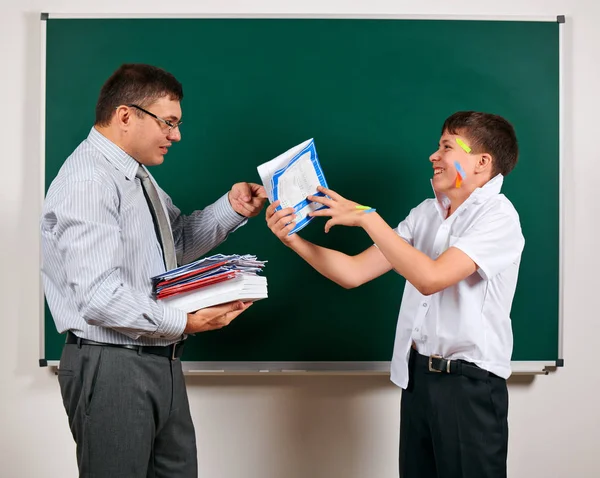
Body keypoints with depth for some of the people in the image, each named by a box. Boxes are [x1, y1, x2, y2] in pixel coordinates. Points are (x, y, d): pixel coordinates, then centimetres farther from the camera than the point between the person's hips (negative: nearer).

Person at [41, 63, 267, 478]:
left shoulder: (138, 174, 12)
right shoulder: (89, 181, -19)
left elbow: (179, 243, 21)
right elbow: (99, 298, -26)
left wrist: (232, 207, 7)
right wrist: (185, 321, -25)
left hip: (160, 363, 10)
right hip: (111, 368, -9)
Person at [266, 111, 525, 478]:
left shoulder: (497, 216, -11)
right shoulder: (427, 213, 8)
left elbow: (431, 277, -25)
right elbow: (353, 273, 5)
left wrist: (367, 217, -20)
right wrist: (293, 240, -8)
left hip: (470, 383, -6)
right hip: (417, 373, 6)